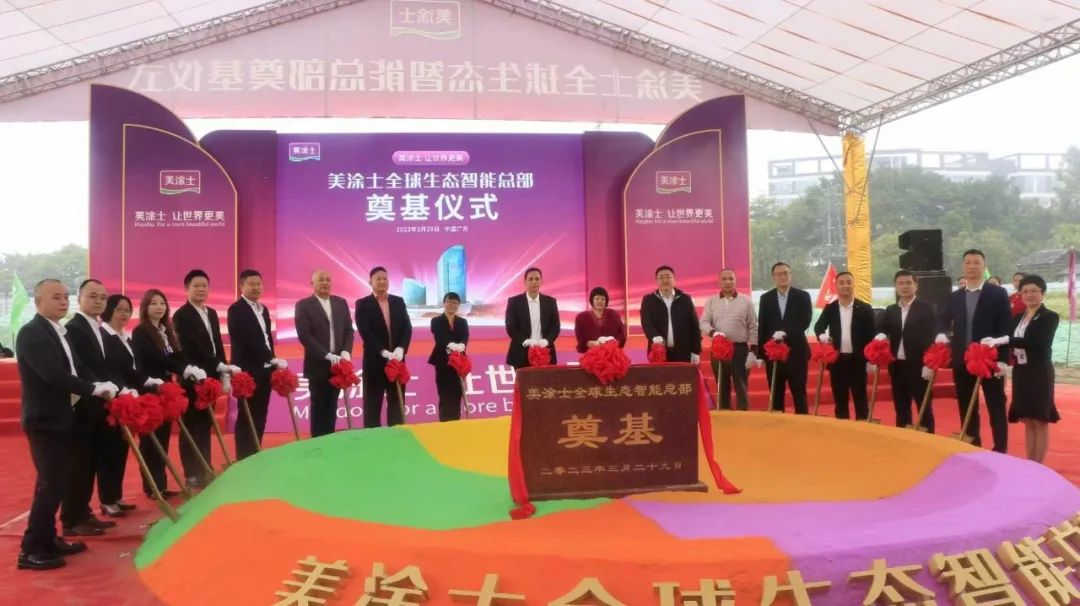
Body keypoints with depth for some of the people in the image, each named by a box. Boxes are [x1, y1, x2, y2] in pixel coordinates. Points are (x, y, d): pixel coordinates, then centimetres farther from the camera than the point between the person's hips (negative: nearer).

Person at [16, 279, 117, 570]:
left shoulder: (60, 332, 13)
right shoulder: (31, 333, -15)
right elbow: (53, 374, -26)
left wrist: (103, 388, 2)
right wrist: (94, 388, -24)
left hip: (60, 417, 9)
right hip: (44, 420, -9)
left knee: (55, 482, 14)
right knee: (50, 483, -8)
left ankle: (48, 539, 24)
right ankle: (31, 549, 1)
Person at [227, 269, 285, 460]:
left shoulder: (263, 309, 15)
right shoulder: (236, 310, -11)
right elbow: (249, 340, -20)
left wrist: (272, 362, 7)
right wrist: (273, 359, -19)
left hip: (265, 370, 8)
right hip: (248, 371, -8)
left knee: (260, 417, 11)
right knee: (247, 417, -1)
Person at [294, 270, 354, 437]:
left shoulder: (341, 303, 10)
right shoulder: (303, 305, -4)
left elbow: (349, 330, 9)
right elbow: (304, 335, -12)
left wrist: (346, 352, -9)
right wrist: (327, 356, -19)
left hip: (337, 364, 4)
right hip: (318, 365, -4)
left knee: (332, 408, 9)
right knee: (319, 408, 4)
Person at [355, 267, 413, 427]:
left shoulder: (399, 301, 10)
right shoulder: (362, 304, -1)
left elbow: (407, 327, 3)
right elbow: (366, 333, -11)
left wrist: (400, 349, -13)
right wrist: (384, 352, -20)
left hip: (397, 359, 4)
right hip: (375, 361, -3)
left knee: (396, 402, 7)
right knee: (373, 404, 2)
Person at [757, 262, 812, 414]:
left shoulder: (802, 296, 3)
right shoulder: (765, 298, 9)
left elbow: (805, 322, -9)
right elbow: (762, 327, 6)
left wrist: (786, 333, -22)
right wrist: (760, 353, 1)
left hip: (796, 352, -2)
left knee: (799, 393, 2)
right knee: (776, 393, 6)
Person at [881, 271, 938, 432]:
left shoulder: (926, 308, -2)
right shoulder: (890, 310, 12)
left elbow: (931, 337, -8)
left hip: (919, 365, -5)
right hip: (897, 366, 5)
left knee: (924, 409, 1)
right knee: (901, 409, 11)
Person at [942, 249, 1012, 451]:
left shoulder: (998, 294, -1)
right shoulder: (954, 297, 11)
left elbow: (1006, 328, -6)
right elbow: (945, 327, 12)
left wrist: (1003, 359, -13)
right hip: (962, 361, 4)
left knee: (996, 408, 3)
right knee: (966, 409, 10)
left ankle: (1000, 451, 9)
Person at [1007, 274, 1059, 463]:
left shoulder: (1050, 317, -6)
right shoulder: (1017, 318, 13)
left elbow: (1039, 342, -21)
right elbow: (1010, 341, 7)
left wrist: (1006, 340, -27)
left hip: (1040, 373, -6)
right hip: (1020, 373, 6)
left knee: (1040, 421, -1)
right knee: (1028, 421, 11)